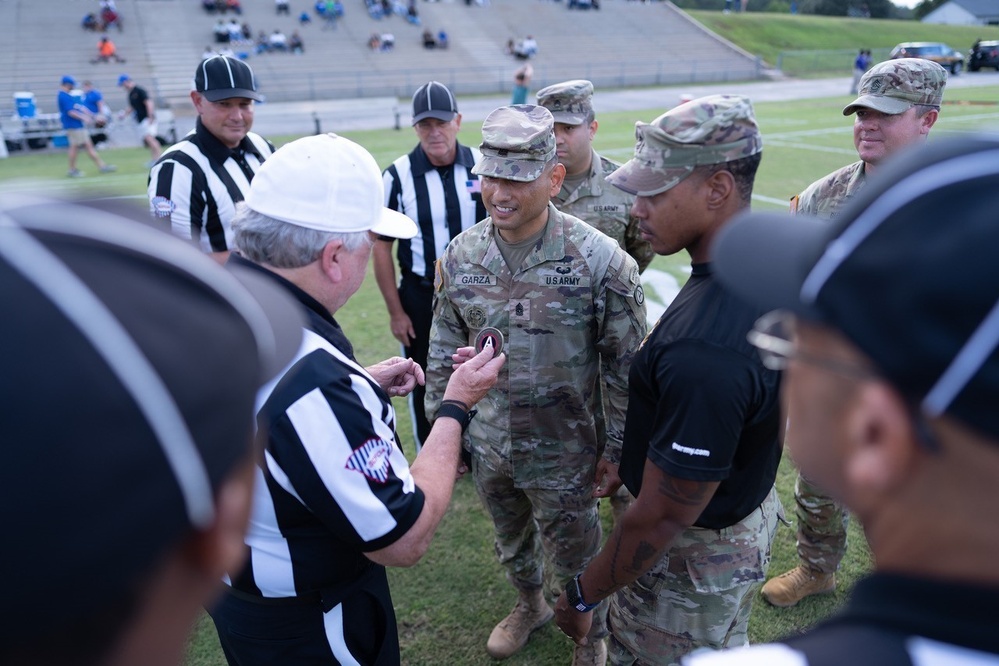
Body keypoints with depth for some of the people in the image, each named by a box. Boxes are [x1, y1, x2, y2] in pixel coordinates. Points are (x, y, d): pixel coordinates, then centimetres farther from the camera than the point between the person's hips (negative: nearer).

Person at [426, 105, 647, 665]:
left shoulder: (600, 259, -20)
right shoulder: (461, 255, -7)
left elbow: (625, 368, -12)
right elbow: (444, 353, 4)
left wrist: (616, 452, -8)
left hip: (563, 455, -3)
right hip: (487, 447, 4)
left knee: (575, 560, 18)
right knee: (512, 544, 27)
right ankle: (531, 606, 58)